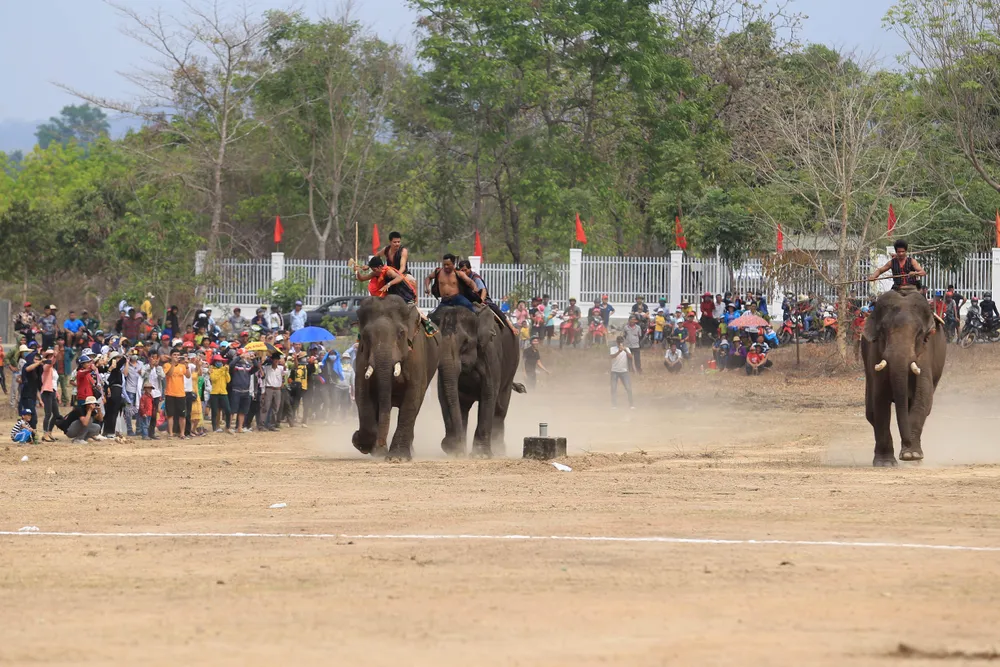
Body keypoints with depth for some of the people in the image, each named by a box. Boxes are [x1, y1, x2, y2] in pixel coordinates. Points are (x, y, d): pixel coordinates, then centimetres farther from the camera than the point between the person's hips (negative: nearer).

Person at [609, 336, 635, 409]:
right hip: (614, 371, 0)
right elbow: (612, 356, -23)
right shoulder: (613, 349, -3)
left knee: (628, 388, -4)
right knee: (613, 388, -1)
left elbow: (630, 357, -16)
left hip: (624, 371, 0)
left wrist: (625, 350, -33)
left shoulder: (626, 349, 1)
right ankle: (614, 405, 9)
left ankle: (631, 404, 5)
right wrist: (619, 351, -39)